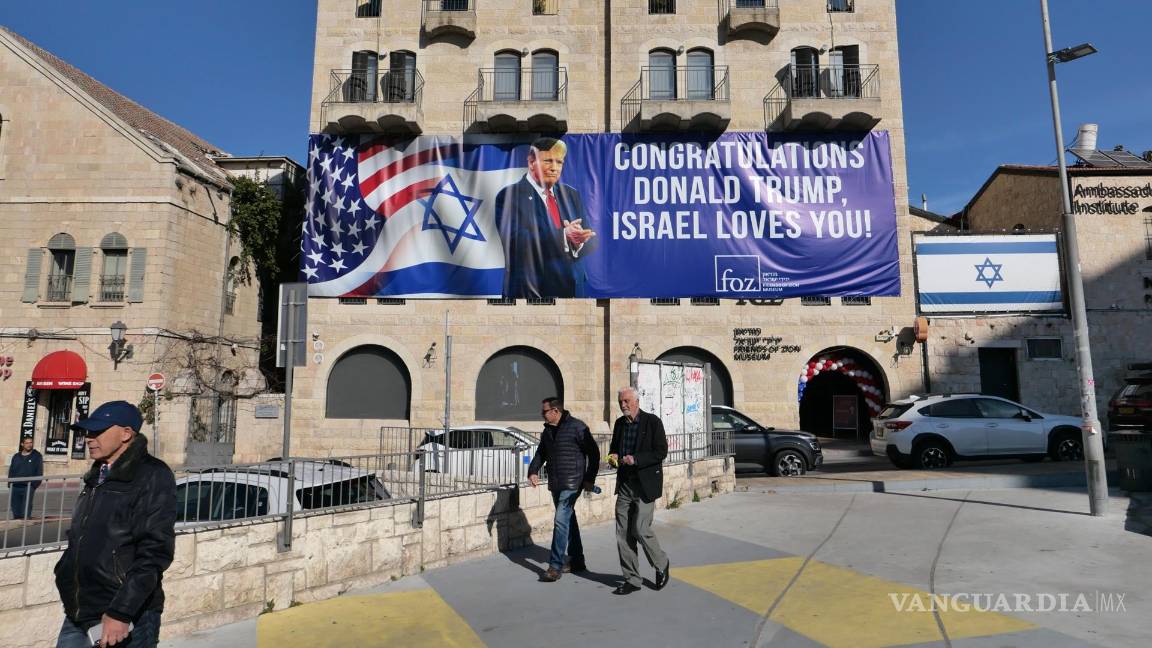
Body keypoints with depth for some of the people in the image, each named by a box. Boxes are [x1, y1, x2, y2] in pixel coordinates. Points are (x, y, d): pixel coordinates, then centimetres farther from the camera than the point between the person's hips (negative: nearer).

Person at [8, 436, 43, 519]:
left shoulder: (37, 456, 1)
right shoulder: (16, 457, 14)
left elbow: (39, 472, -3)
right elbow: (11, 471, 14)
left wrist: (35, 484, -12)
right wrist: (10, 483, 3)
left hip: (28, 487, -4)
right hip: (15, 487, 5)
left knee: (26, 509, -7)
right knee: (15, 508, 9)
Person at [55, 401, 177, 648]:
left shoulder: (152, 477, -13)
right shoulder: (97, 477, 13)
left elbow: (155, 551, -19)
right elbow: (79, 540, 22)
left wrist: (120, 613, -22)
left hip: (125, 620, -7)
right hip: (78, 618, 7)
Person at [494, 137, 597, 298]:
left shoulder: (571, 194, 10)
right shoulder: (509, 196, -7)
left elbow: (591, 244, 4)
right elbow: (516, 241, -21)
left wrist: (578, 240, -19)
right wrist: (563, 236, -30)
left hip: (572, 288, 5)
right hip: (531, 290, -5)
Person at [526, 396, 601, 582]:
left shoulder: (576, 427, -12)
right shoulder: (548, 430, 11)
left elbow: (594, 453, -9)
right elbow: (541, 453, 18)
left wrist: (589, 479, -10)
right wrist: (533, 471, 0)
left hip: (572, 484, -8)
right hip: (555, 484, 8)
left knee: (561, 521, -13)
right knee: (568, 521, 15)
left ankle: (555, 566, -8)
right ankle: (577, 561, 26)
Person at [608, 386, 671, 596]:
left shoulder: (652, 421, -8)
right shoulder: (619, 423, 10)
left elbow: (661, 451, -12)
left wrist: (635, 459, -21)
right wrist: (613, 455, -2)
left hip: (645, 484, -6)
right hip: (624, 484, 6)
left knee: (640, 529, -8)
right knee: (623, 533, 4)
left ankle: (662, 565, 19)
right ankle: (631, 579, 16)